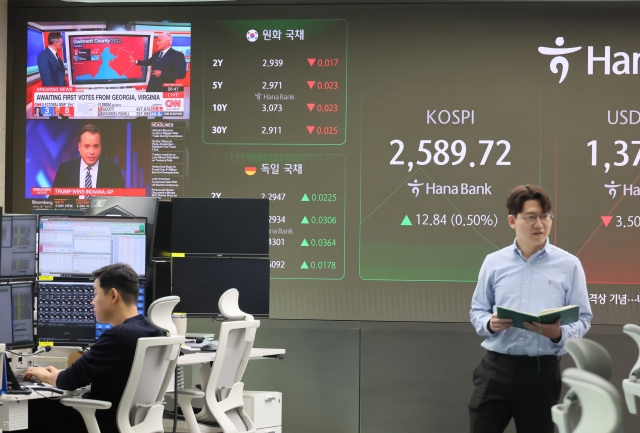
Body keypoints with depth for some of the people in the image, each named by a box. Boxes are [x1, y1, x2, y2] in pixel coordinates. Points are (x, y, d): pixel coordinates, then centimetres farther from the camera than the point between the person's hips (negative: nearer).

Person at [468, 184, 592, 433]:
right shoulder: (493, 262, 7)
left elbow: (583, 318, 1)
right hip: (496, 368, 1)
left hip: (542, 371, -1)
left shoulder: (569, 265, 1)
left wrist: (558, 333, -20)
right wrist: (490, 324, -10)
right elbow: (477, 310, 13)